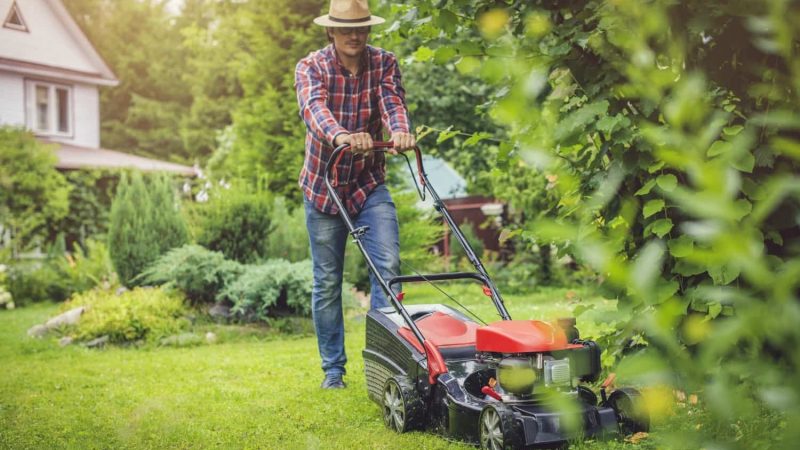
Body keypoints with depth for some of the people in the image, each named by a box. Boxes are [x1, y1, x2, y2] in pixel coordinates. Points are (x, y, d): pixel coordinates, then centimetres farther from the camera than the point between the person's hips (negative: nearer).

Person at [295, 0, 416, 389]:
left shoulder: (384, 63, -3)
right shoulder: (311, 67, -11)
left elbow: (392, 100, -22)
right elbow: (314, 107, -32)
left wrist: (400, 130, -46)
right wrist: (340, 136, -54)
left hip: (370, 183, 1)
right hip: (323, 185, -1)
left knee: (388, 265, -13)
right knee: (327, 281, 5)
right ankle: (333, 369, 17)